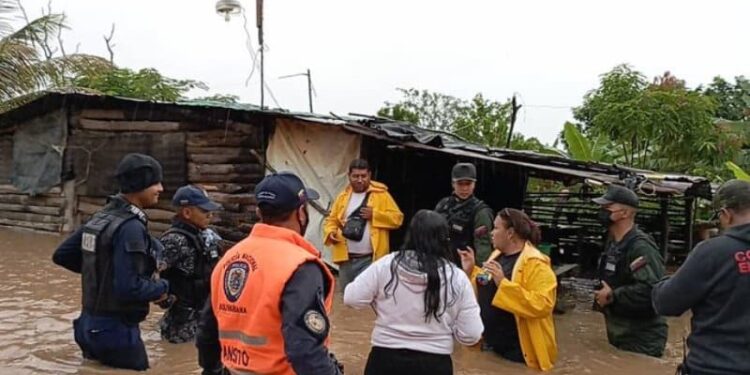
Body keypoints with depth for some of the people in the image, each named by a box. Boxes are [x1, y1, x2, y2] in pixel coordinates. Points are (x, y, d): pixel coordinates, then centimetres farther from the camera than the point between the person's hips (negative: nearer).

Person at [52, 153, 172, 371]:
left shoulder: (102, 217, 5)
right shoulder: (131, 227, -22)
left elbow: (61, 256, 12)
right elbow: (129, 287, -27)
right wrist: (162, 288, -11)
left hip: (90, 324, 9)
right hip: (115, 329, -9)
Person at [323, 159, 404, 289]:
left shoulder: (381, 194, 0)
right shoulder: (343, 196, 12)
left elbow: (397, 218, -3)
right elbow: (331, 220, 15)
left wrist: (375, 214, -15)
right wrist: (331, 232, -6)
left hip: (370, 259, -4)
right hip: (346, 258, 5)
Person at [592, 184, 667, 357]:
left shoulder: (641, 247, -22)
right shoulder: (611, 243, 9)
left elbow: (651, 290, -34)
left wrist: (613, 296, -24)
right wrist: (602, 295, 6)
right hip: (617, 334, 9)